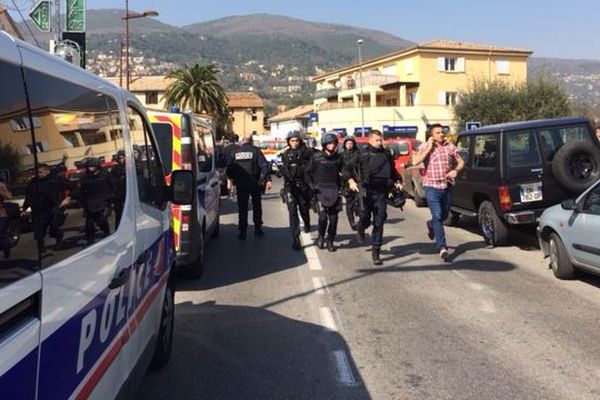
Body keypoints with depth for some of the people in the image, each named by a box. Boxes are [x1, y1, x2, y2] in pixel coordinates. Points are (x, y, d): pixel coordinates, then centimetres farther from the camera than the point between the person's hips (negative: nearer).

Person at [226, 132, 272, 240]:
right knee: (257, 206, 14)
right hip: (255, 183, -1)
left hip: (241, 184, 1)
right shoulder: (256, 151, -4)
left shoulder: (234, 151, 2)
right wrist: (268, 179, -12)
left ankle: (242, 232, 3)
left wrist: (232, 178, 19)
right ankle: (258, 229, 19)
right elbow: (264, 165, -12)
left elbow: (229, 167, 4)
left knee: (242, 208, 6)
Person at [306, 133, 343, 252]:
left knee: (333, 217, 1)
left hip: (334, 190, 2)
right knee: (323, 216, -14)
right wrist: (312, 185, -5)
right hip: (320, 190, -2)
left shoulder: (338, 157, 7)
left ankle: (330, 241, 17)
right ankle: (321, 236, 12)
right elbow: (308, 173, 7)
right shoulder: (316, 157, 1)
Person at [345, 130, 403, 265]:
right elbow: (347, 168, 2)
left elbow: (393, 171, 25)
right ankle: (361, 229, 36)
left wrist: (397, 181, 9)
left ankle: (376, 252, 7)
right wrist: (351, 180, -13)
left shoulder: (386, 154, 12)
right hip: (366, 192, -3)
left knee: (379, 223, 1)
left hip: (381, 193, 3)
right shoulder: (362, 154, 1)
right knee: (365, 218, -2)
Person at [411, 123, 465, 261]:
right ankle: (442, 247, -10)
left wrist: (455, 170, -5)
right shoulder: (425, 147, -2)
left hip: (447, 186, 4)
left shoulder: (450, 146, 7)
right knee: (437, 216, -11)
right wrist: (429, 148, -15)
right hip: (432, 186, -4)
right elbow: (415, 162, -17)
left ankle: (431, 225, 50)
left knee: (444, 215, 17)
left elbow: (461, 162, 15)